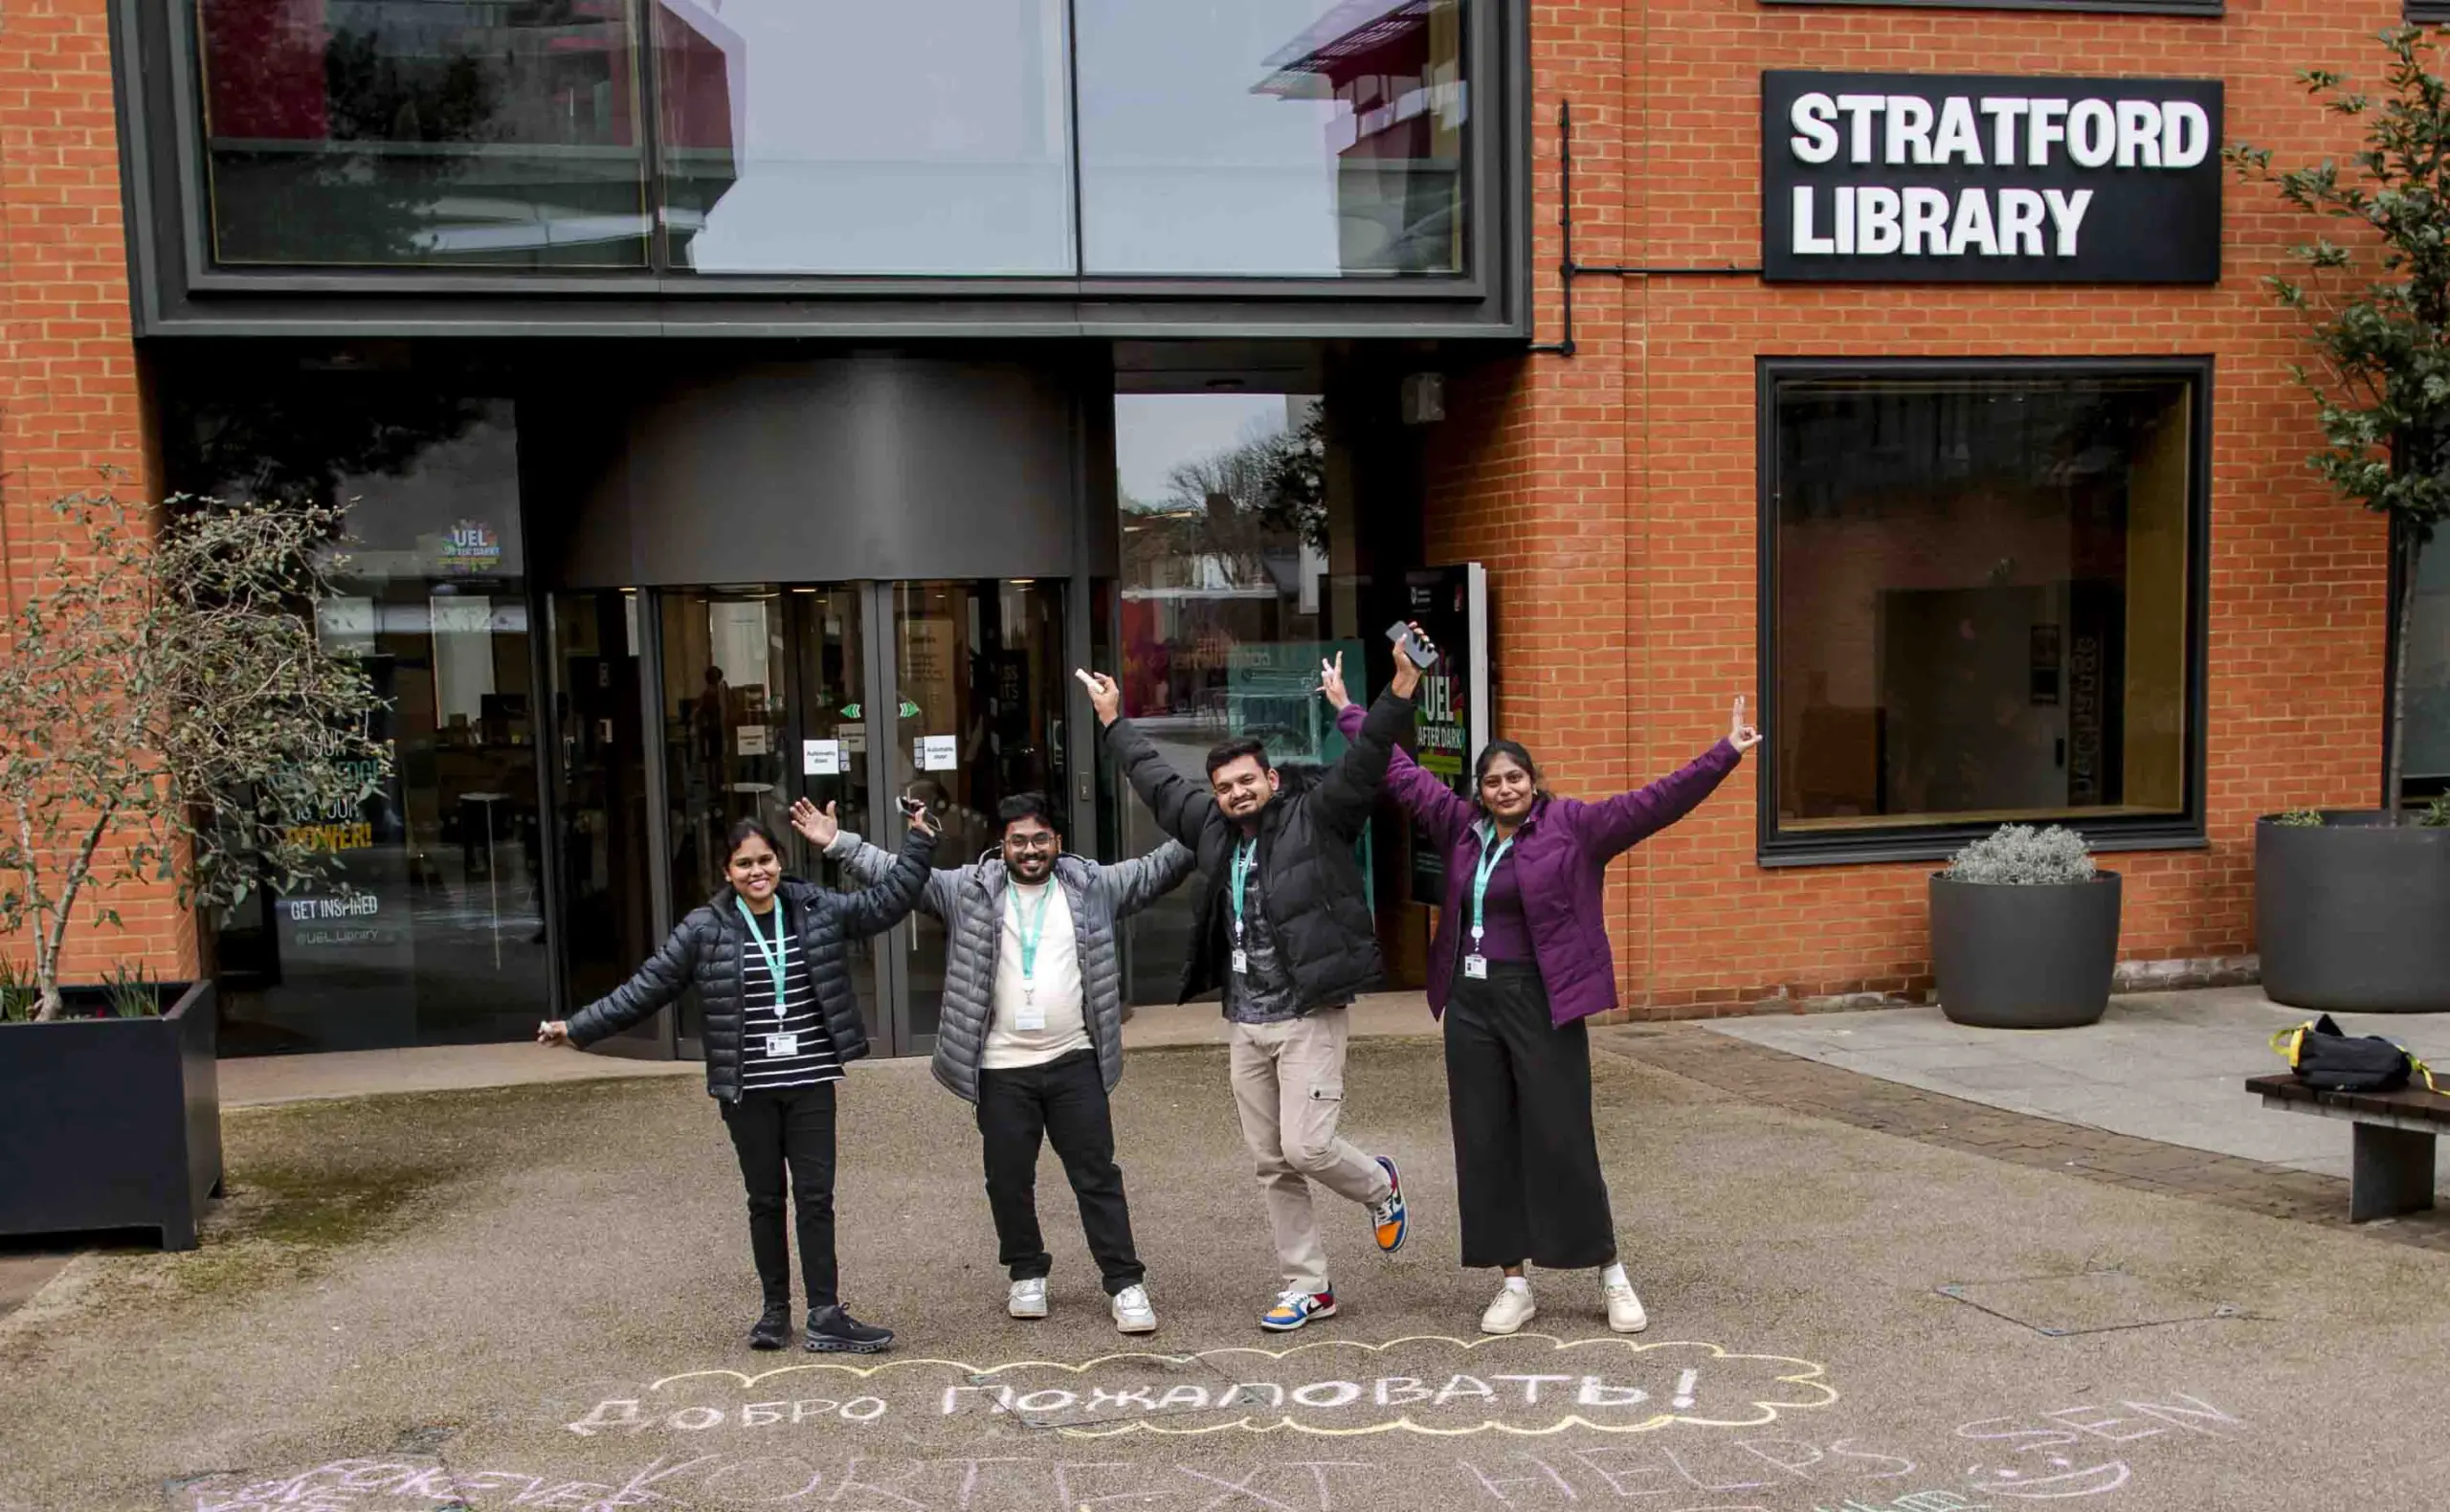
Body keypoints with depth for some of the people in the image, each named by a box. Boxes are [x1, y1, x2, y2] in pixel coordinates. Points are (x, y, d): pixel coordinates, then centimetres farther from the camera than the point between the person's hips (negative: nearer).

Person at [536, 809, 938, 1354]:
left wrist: (918, 844, 1)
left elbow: (883, 904, 6)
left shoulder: (818, 909, 2)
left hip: (810, 1083, 1)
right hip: (748, 1089, -1)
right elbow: (645, 989, 0)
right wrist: (578, 1027, -1)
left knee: (815, 1196, 1)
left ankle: (826, 1316, 3)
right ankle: (775, 1310, 23)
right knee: (765, 1200, 10)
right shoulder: (705, 928, -3)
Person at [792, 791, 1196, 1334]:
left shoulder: (1092, 886, 3)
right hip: (1001, 1069, 1)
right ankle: (1027, 1275, 28)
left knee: (1098, 1175, 2)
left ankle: (1125, 1284, 8)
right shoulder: (970, 890, 1)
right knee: (1009, 1179, 10)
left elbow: (1154, 870, 3)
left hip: (1074, 1063, 0)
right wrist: (837, 842, -9)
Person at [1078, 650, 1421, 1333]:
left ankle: (1380, 1186, 21)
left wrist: (1403, 684, -25)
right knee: (1272, 1164, 9)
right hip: (1244, 1023, 6)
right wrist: (1113, 721, 31)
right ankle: (1307, 1287, 20)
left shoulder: (1315, 819, -5)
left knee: (1307, 1147, -12)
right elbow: (1157, 780, 23)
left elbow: (1365, 762, -15)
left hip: (1308, 1018, -6)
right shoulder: (1214, 830, 10)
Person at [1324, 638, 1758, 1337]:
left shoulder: (1573, 826, -4)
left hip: (1542, 1004, -5)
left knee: (1561, 1142, -2)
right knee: (1485, 1146, 6)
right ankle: (1514, 1285, 17)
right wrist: (1348, 711, 24)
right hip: (1470, 1003, 5)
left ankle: (1611, 1276, 15)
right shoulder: (1460, 825, 9)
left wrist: (1724, 755, -19)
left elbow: (1654, 802, -11)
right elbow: (1401, 772, 19)